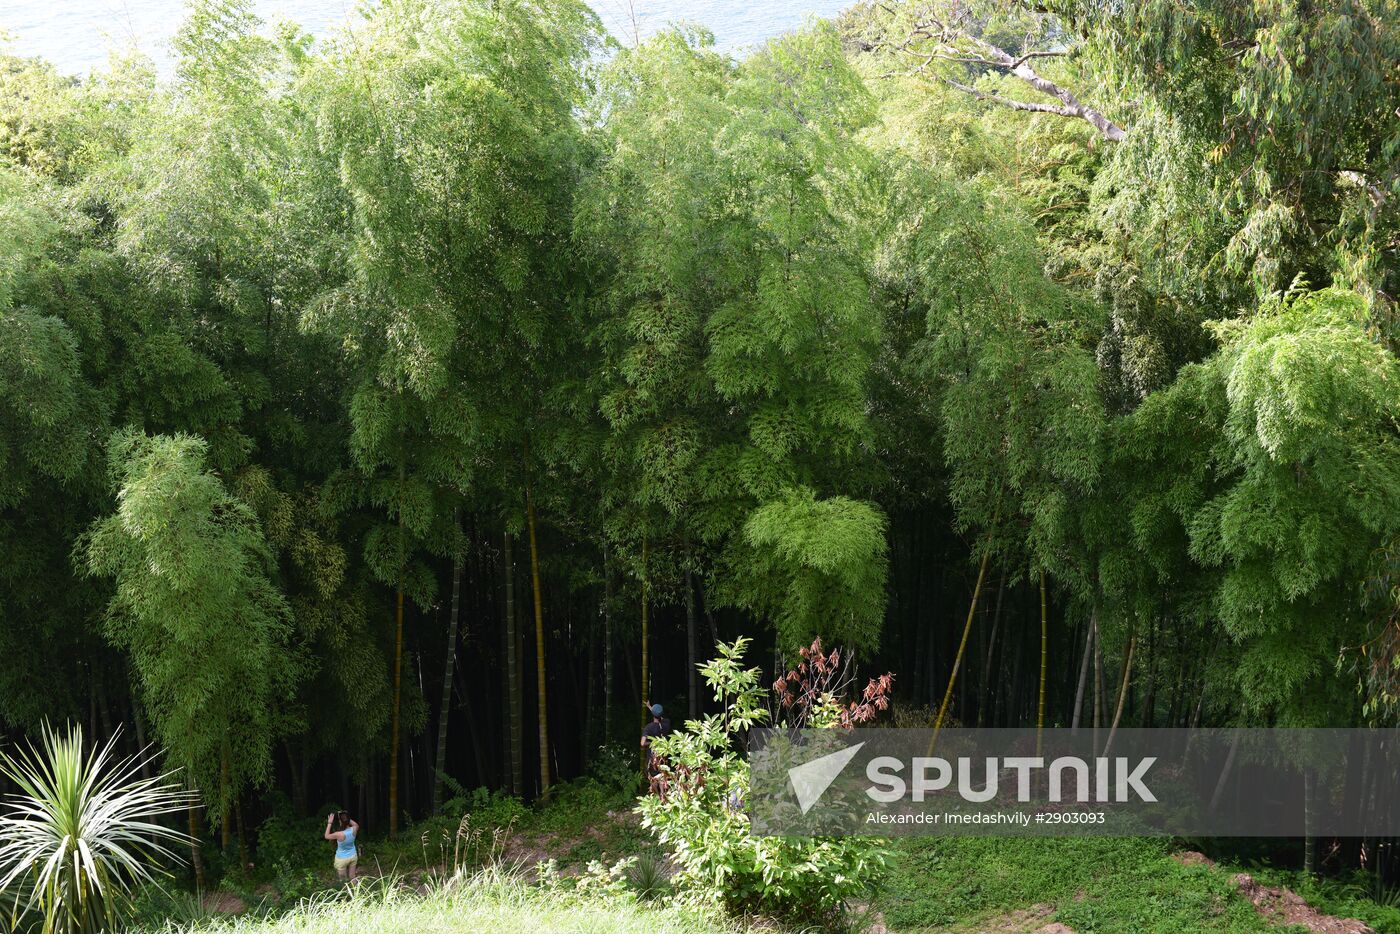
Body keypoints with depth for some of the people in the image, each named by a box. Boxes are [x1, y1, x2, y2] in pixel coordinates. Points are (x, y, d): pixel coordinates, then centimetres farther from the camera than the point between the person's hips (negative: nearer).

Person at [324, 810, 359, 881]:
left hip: (342, 859, -4)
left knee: (343, 880, 14)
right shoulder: (354, 829, -20)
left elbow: (327, 836, -12)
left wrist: (329, 823, -11)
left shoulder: (339, 834, -32)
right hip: (353, 856, 4)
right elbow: (356, 825, 8)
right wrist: (347, 819, 1)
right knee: (352, 877, 20)